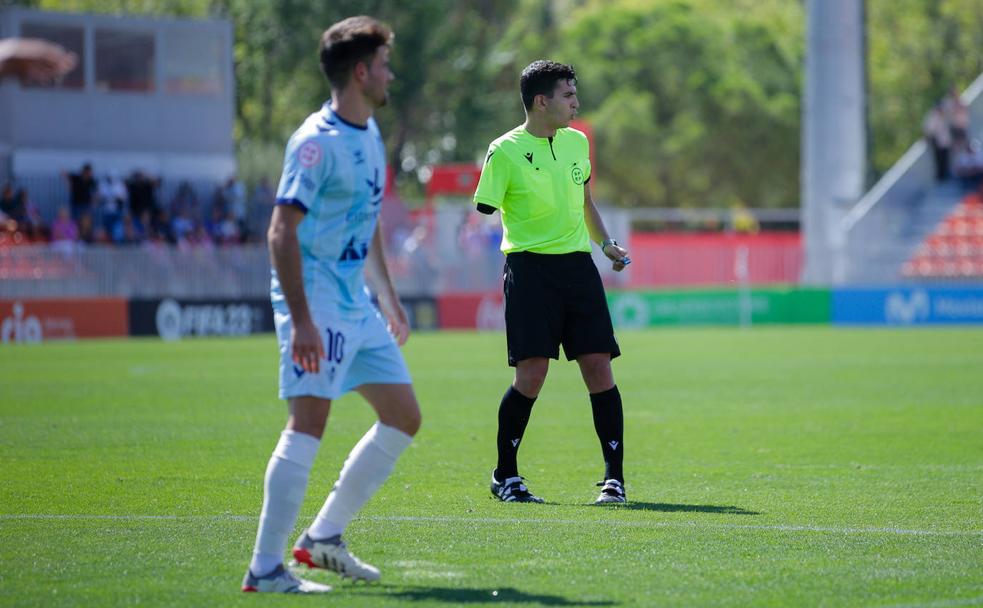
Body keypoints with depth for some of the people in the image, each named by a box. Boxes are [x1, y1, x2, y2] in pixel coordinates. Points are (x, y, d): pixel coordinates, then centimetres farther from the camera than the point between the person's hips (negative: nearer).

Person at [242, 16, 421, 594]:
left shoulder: (370, 134, 14)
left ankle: (324, 537, 18)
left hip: (356, 303, 10)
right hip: (317, 303, -10)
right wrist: (300, 321, -27)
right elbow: (282, 232, -21)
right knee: (309, 421, -16)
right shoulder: (317, 142, -16)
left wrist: (388, 296, 25)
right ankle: (265, 568, -14)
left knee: (404, 418, 10)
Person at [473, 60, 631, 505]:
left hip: (577, 264, 5)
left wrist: (605, 243, 17)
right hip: (530, 268, -5)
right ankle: (505, 476, 7)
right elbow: (484, 213, -2)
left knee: (599, 368, -2)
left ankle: (614, 476, 4)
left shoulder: (577, 142, 13)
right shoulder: (505, 151, -5)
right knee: (531, 374, -10)